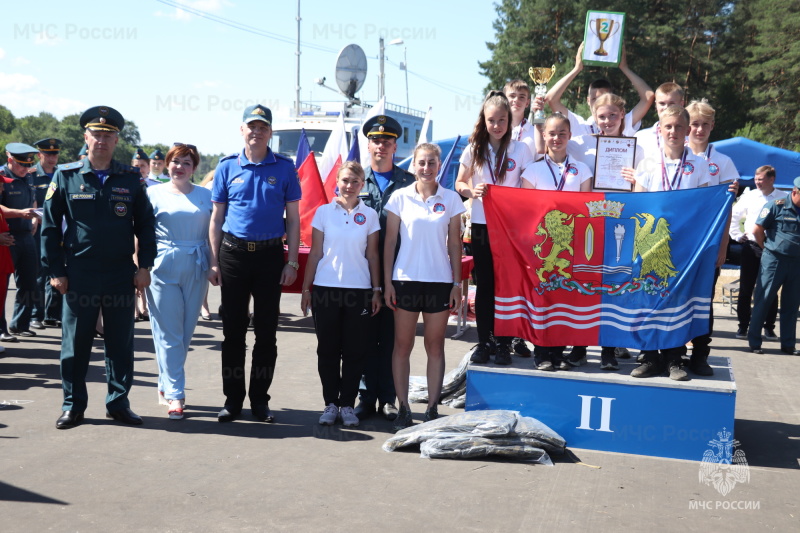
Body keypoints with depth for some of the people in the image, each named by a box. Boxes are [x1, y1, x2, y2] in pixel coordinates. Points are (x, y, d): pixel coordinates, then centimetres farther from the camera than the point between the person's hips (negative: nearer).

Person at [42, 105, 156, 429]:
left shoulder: (131, 178, 6)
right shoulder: (65, 176, 2)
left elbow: (145, 224, 9)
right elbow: (50, 226, 2)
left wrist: (144, 266, 1)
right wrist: (54, 271, -3)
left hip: (121, 275, 1)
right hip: (79, 275, -1)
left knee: (121, 342, 7)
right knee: (75, 343, 6)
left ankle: (118, 402, 20)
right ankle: (73, 405, 19)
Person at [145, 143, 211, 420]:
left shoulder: (206, 196, 10)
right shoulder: (154, 194, 5)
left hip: (196, 270, 2)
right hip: (163, 268, -2)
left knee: (185, 332, 8)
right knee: (169, 334, -3)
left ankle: (166, 384, 24)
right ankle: (175, 395, -1)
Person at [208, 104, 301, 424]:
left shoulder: (284, 167, 3)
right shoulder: (227, 167, 5)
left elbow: (293, 218, 4)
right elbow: (217, 217, 7)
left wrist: (292, 262, -2)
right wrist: (214, 262, 1)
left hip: (270, 255, 0)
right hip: (233, 253, 1)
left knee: (267, 331, 4)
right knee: (233, 329, 6)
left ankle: (260, 399, 16)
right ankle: (232, 399, 16)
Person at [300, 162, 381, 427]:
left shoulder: (369, 215, 5)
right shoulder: (324, 212, 4)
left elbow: (372, 255, 7)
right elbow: (315, 253, 6)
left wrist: (376, 290, 3)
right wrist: (306, 288, 3)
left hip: (359, 289, 0)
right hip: (325, 288, 0)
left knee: (355, 350, 3)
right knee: (327, 349, 5)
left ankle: (347, 405, 14)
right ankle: (330, 404, 16)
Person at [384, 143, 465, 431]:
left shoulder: (451, 199, 3)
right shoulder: (400, 197, 1)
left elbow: (454, 243, 5)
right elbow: (390, 241, 3)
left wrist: (457, 283, 1)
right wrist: (387, 282, -1)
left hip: (439, 281, 0)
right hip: (406, 280, 0)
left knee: (435, 346, 7)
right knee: (402, 345, 4)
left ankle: (432, 409, 15)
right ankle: (403, 409, 13)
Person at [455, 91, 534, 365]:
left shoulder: (520, 150, 0)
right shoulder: (474, 149, 4)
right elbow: (459, 184, 8)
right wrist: (472, 190, -14)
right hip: (481, 225, 2)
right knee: (484, 284, 7)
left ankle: (504, 343, 11)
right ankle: (484, 342, 15)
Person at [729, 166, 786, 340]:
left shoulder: (784, 198, -2)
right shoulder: (748, 196, 4)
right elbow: (733, 216, 14)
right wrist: (737, 235, 8)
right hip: (751, 247, 2)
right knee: (745, 288, 4)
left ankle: (769, 327, 13)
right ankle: (743, 326, 12)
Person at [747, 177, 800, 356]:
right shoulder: (776, 206, -9)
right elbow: (757, 230, -6)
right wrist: (769, 248, 3)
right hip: (774, 261, -5)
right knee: (763, 301, 2)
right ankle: (754, 342, 9)